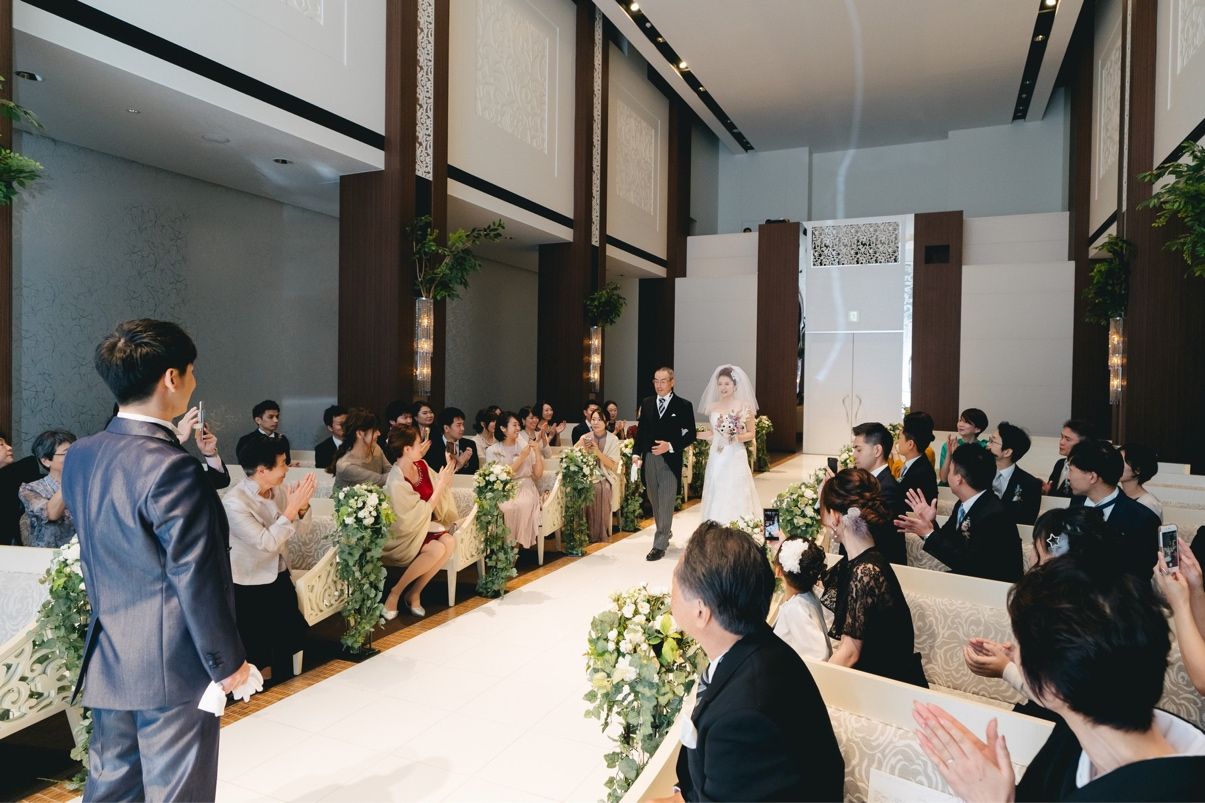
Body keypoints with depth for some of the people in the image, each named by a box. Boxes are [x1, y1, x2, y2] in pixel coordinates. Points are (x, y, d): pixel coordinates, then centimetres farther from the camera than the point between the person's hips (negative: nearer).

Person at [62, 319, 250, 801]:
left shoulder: (79, 456, 1)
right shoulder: (173, 470, -24)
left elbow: (96, 552, 11)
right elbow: (197, 580, -20)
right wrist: (228, 661, -11)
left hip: (107, 658, 8)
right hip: (172, 666, -8)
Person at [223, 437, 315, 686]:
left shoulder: (278, 489, -8)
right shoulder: (234, 502, -24)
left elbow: (293, 529, 4)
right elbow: (267, 542, -27)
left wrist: (302, 507, -15)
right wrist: (291, 508, -28)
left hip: (279, 575, 6)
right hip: (250, 586, -6)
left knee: (294, 634, 7)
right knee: (256, 649, 3)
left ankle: (284, 682, 30)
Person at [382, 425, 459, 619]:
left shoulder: (421, 465, -3)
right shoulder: (397, 482, -25)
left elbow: (441, 490, 11)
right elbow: (422, 512, -21)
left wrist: (447, 478, -10)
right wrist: (441, 483, -20)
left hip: (424, 525, 7)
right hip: (404, 533, -7)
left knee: (450, 542, -21)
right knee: (437, 549, -30)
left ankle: (414, 593, -5)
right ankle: (395, 592, -10)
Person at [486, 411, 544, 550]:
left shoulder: (525, 446, 13)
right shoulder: (492, 451, 5)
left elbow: (538, 475, 9)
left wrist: (537, 452, -3)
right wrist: (521, 458, -10)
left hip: (525, 488, 2)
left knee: (523, 504, -33)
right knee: (507, 507, -35)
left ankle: (519, 542, -22)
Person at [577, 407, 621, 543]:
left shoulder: (613, 440, 0)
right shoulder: (584, 438, 6)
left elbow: (613, 466, -6)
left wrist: (598, 452, -18)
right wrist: (585, 450, -13)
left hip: (604, 478, -1)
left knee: (602, 489, -32)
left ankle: (601, 534, -17)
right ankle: (588, 534, -17)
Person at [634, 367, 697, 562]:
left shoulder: (683, 405, -3)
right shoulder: (646, 403, 9)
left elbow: (690, 435, -3)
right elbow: (641, 430, 12)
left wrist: (670, 446, -15)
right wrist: (636, 453, 0)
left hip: (670, 460, -5)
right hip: (649, 459, 5)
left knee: (666, 503, -5)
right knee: (655, 502, 16)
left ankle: (659, 545, -1)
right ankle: (666, 532, 36)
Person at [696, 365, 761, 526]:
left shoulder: (744, 407, -3)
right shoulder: (712, 407, 8)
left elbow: (752, 433, 2)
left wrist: (737, 438, -15)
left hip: (736, 458, -4)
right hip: (716, 459, 4)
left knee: (735, 498, -4)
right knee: (716, 499, 5)